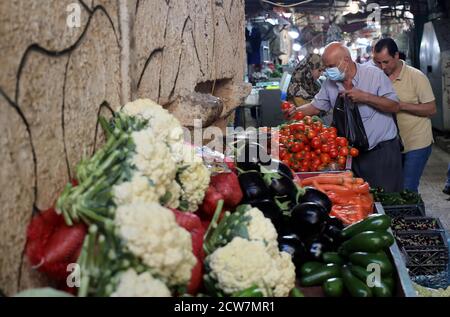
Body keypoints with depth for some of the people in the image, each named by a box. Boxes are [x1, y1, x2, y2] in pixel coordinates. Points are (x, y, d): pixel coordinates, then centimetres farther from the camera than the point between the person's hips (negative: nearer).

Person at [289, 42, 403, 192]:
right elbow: (315, 107, 10)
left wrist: (365, 97, -23)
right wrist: (295, 111, -10)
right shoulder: (330, 83, 2)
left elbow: (394, 106, -13)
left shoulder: (374, 74, -12)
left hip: (383, 151, -4)